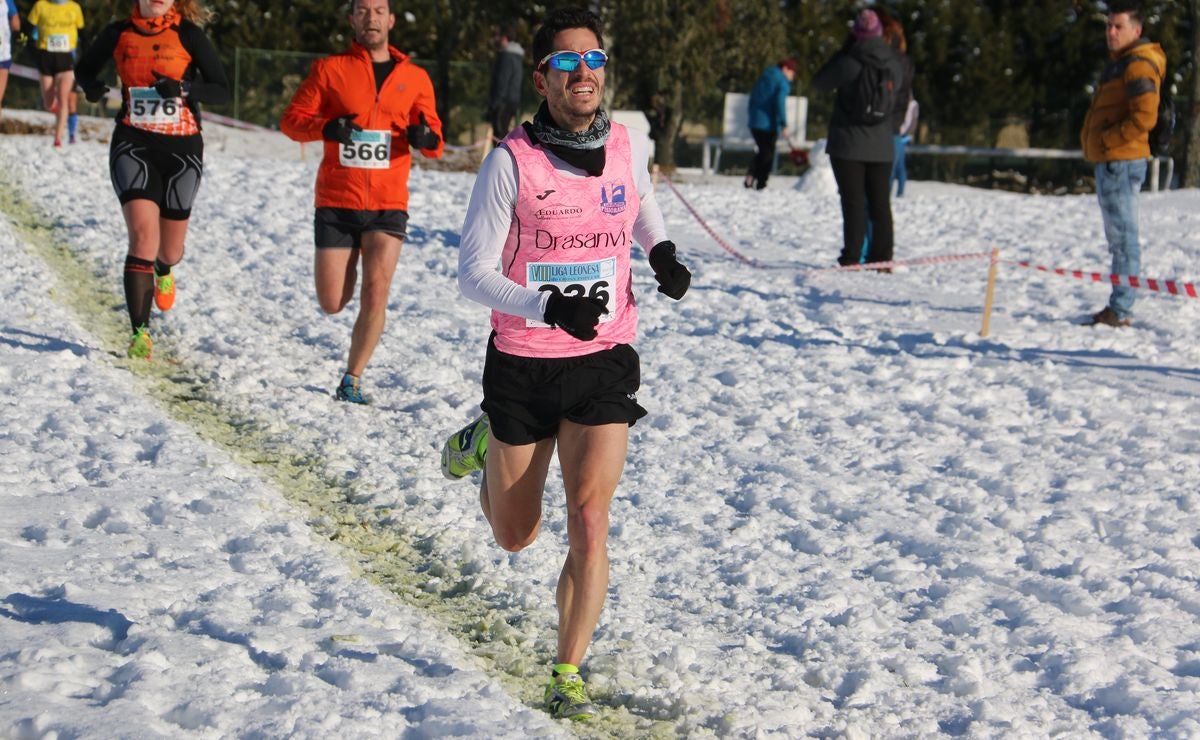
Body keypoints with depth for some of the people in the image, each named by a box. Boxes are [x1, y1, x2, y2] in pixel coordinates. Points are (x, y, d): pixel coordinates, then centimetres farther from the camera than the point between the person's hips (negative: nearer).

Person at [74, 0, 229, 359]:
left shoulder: (188, 34, -5)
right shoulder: (119, 33, 1)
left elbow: (222, 91, -7)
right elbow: (85, 67, 16)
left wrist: (183, 88, -26)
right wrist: (91, 86, -7)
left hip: (182, 148, 0)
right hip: (133, 145, 0)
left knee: (170, 248, 11)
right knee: (143, 233, -20)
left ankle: (164, 271, 51)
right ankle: (140, 333, -18)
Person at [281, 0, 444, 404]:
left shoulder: (414, 78, 6)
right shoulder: (330, 68, 2)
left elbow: (433, 142, 10)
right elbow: (291, 119, 1)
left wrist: (425, 138, -14)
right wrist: (325, 127, -20)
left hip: (388, 206, 0)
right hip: (336, 203, 0)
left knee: (375, 293, -12)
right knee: (332, 304, 2)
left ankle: (352, 381, 3)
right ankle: (349, 268, 39)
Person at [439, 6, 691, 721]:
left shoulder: (628, 145, -1)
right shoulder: (512, 161, -13)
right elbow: (474, 271, -13)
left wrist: (662, 251, 5)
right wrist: (550, 306, -28)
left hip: (604, 365, 2)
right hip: (522, 367, -1)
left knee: (589, 519, -14)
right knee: (516, 536, 15)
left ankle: (569, 673, -1)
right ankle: (483, 445, 48)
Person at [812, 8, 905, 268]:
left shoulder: (848, 63, -15)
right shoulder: (894, 65, -2)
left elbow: (820, 81, 1)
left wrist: (844, 49, 6)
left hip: (848, 145, -4)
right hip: (882, 146, 4)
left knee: (853, 202, -4)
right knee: (880, 203, 10)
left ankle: (851, 258, -7)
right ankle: (883, 257, 12)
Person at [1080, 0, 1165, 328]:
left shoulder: (1138, 66, -13)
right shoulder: (1120, 63, 20)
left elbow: (1145, 117, -24)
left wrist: (1107, 140, -16)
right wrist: (1097, 143, 16)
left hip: (1121, 162, -11)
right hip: (1110, 161, 11)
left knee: (1123, 237, -9)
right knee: (1119, 237, 13)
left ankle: (1120, 310, -8)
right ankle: (1118, 308, 19)